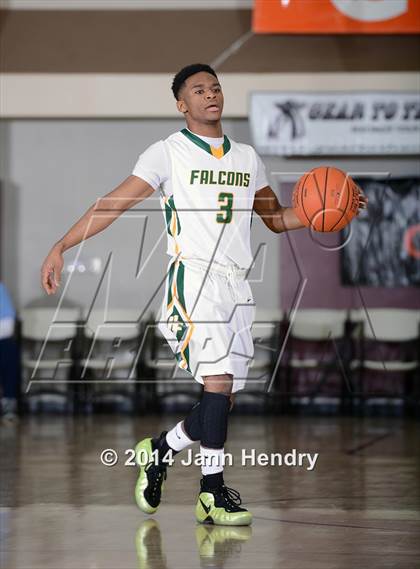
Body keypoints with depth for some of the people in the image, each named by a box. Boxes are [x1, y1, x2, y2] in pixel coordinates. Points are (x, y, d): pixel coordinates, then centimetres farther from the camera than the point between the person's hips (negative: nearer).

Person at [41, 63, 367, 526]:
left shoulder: (247, 158, 18)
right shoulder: (168, 153, 1)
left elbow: (277, 219, 26)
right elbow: (115, 203, -3)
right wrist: (60, 248, -11)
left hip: (236, 285, 6)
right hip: (192, 277, -6)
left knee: (224, 396, 4)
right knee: (218, 380, -19)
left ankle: (159, 451, 28)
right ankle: (213, 494, -12)